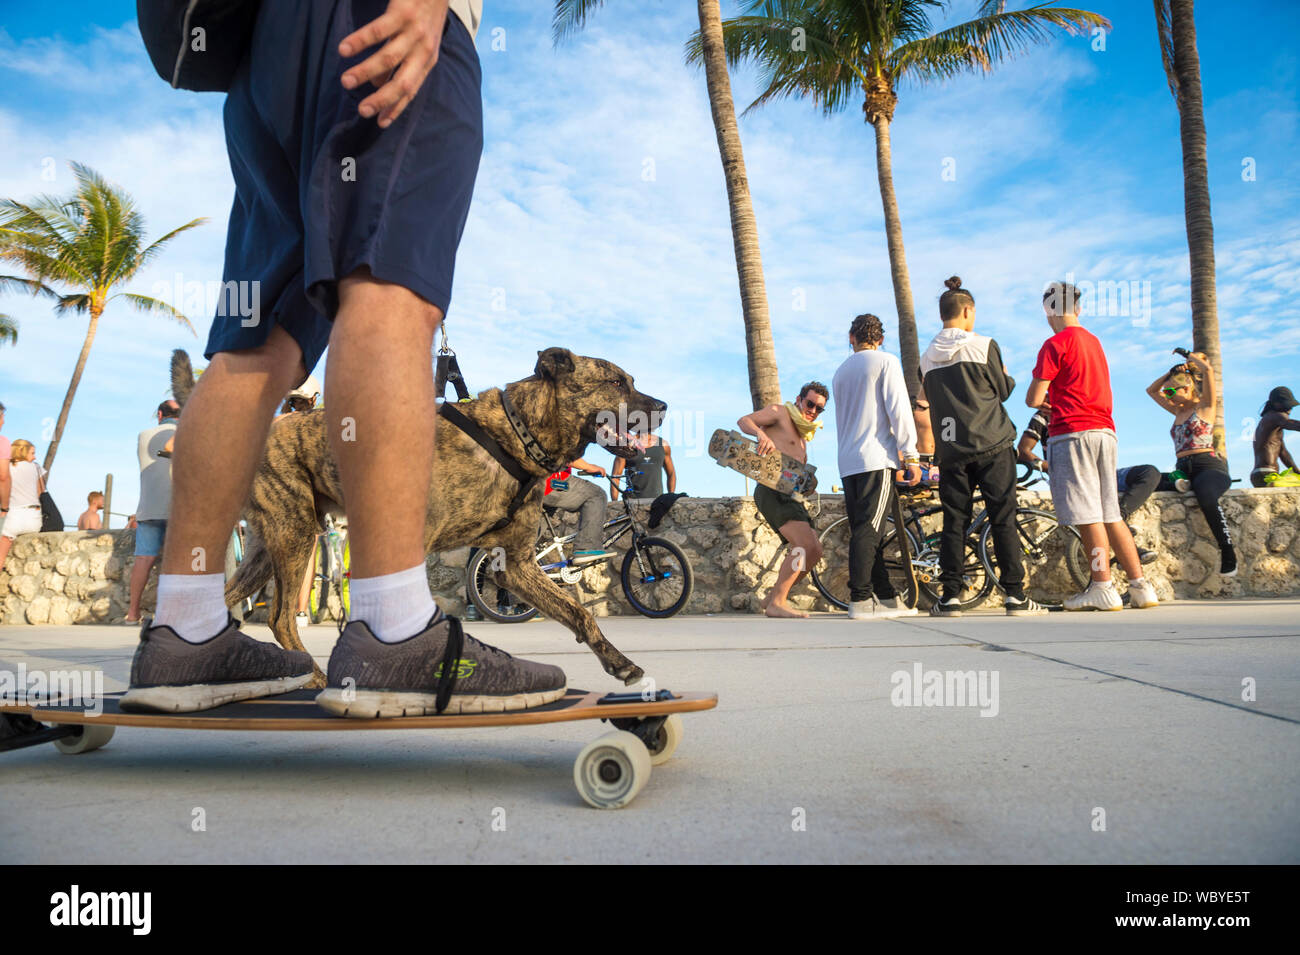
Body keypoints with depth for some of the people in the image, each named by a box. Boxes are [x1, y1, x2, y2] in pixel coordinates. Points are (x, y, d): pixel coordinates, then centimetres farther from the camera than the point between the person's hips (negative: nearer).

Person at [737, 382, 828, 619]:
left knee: (814, 551, 9)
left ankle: (772, 598, 13)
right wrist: (762, 434, -28)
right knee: (806, 545, -23)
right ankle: (777, 603, -21)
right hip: (772, 491, -10)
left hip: (789, 495, 10)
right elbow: (744, 421, -9)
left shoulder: (803, 436, 28)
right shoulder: (780, 412, 4)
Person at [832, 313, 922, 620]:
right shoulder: (886, 362, 1)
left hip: (847, 462, 6)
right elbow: (898, 410, -8)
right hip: (876, 458, -6)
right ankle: (860, 600, -14)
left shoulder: (840, 372, 20)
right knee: (868, 530, -10)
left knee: (867, 531, 6)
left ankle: (888, 598, 10)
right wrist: (911, 456, -7)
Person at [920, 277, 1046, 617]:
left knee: (954, 520, 5)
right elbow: (1002, 390, 2)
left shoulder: (927, 357, 6)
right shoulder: (983, 345, -4)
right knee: (1003, 517, 2)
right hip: (991, 444, -3)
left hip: (950, 449, 3)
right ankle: (1015, 595, 2)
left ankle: (950, 595, 3)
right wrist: (1009, 378, 23)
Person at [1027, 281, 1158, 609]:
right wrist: (1056, 399, 22)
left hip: (1073, 432, -8)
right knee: (1111, 514, 10)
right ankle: (1140, 586, 11)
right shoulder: (1093, 340, 18)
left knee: (1087, 515, -5)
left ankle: (1103, 589, -4)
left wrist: (1044, 398, 13)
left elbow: (1033, 399, -7)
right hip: (1105, 429, 8)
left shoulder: (1055, 344, -6)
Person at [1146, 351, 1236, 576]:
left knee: (1205, 496, -40)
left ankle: (1228, 552, -30)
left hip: (1208, 467, -6)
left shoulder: (1205, 406, 7)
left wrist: (1191, 357, 11)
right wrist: (1172, 372, 22)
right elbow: (1151, 390, 34)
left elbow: (1208, 369, -8)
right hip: (1182, 470, 6)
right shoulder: (1178, 411, 26)